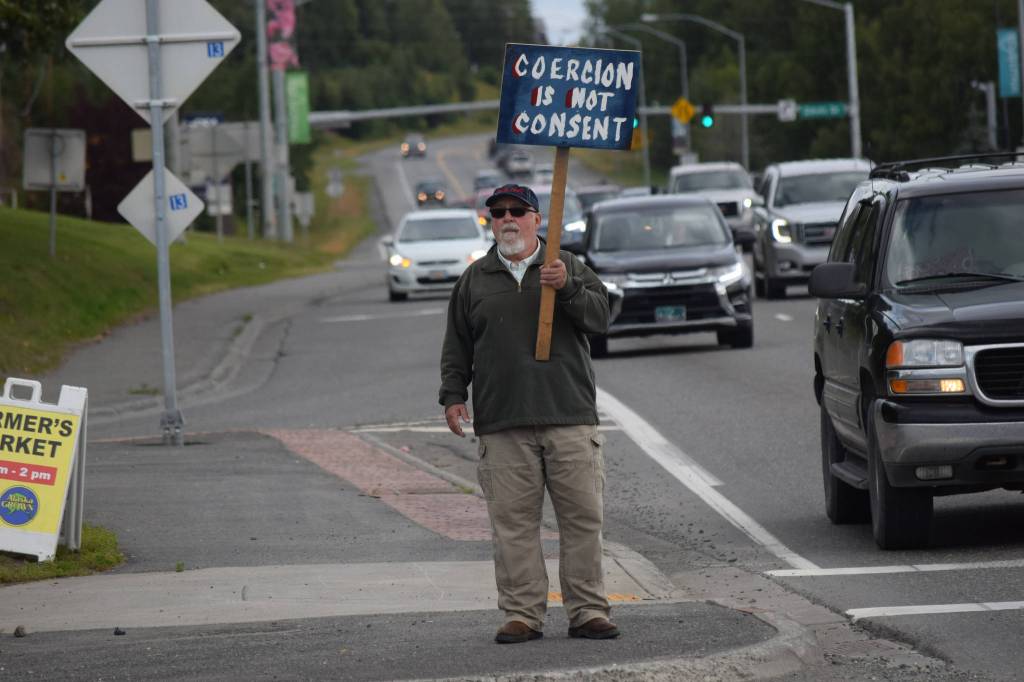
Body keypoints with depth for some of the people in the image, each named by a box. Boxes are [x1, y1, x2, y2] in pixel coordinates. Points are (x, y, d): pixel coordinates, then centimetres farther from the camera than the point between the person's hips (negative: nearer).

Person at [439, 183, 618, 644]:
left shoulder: (568, 267, 11)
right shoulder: (475, 279, 15)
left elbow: (599, 316, -1)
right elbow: (457, 346, 17)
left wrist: (567, 288, -17)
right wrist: (453, 396, 6)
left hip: (570, 417, -1)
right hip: (502, 425, 1)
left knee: (583, 517, -1)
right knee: (513, 522, -3)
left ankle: (587, 611, 5)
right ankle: (522, 614, 2)